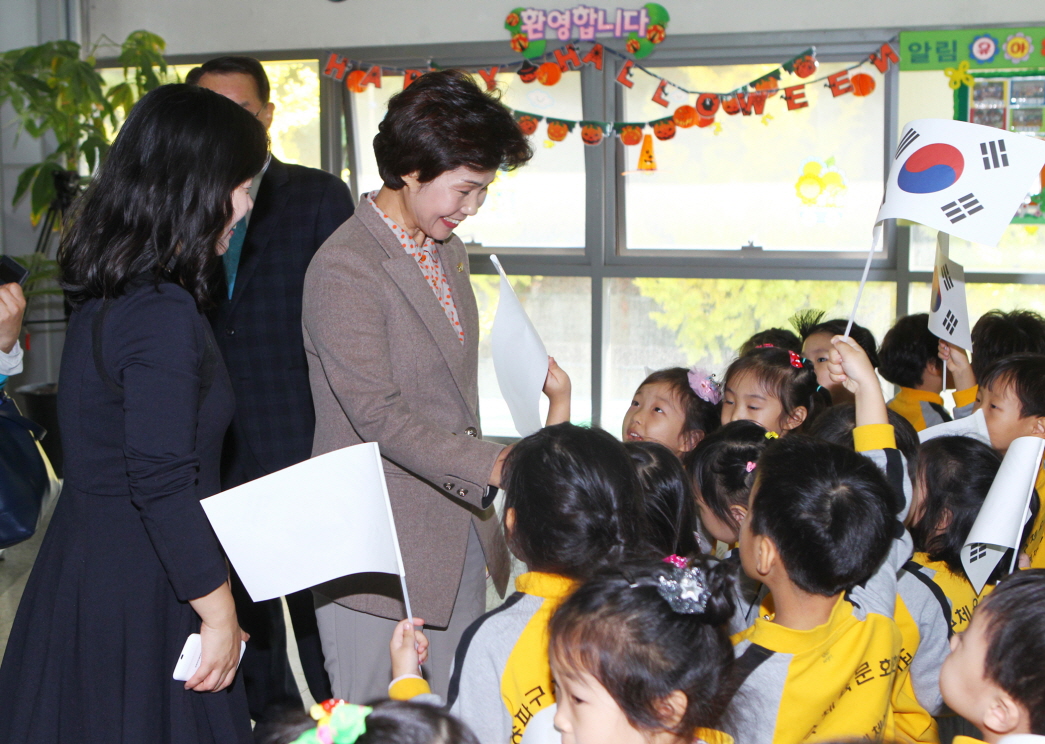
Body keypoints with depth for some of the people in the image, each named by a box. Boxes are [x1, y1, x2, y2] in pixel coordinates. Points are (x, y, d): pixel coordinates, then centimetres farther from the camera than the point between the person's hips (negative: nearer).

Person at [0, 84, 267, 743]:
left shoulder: (108, 292, 5)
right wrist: (219, 611, -18)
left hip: (85, 566, 9)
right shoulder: (163, 315, -24)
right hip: (141, 596, -9)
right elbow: (162, 485, -25)